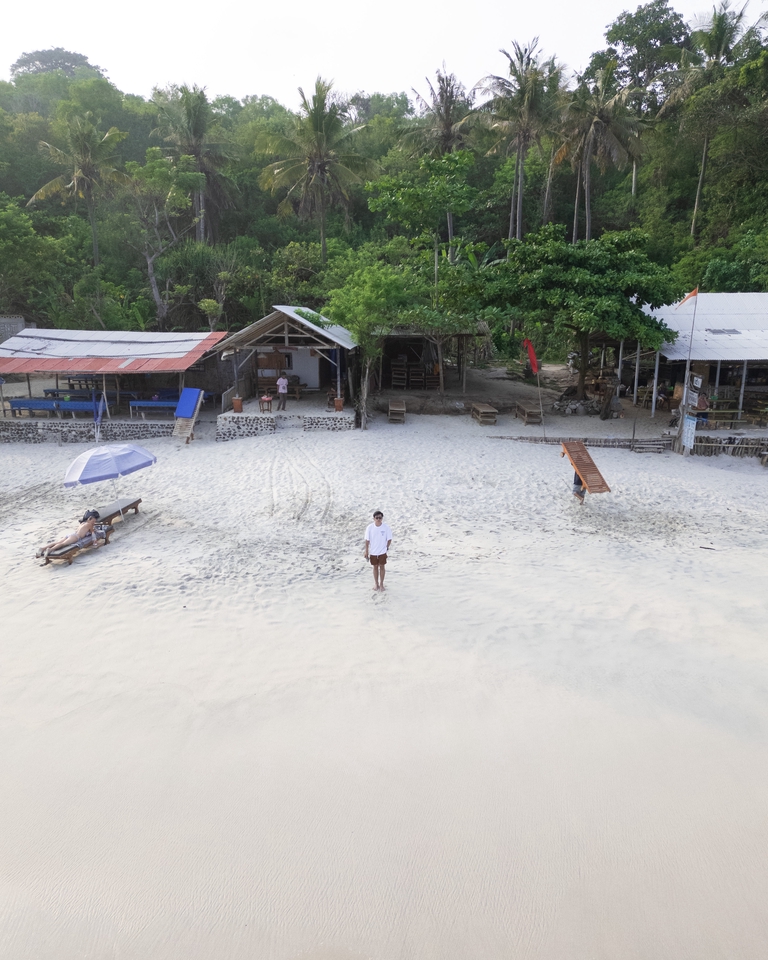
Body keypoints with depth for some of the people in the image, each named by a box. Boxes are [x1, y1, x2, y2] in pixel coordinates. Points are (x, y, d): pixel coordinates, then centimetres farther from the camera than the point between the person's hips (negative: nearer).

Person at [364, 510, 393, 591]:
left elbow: (389, 539, -3)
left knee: (382, 567, 9)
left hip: (382, 552, -1)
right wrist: (366, 552, -4)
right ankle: (376, 584, 27)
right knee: (375, 567, 13)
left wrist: (386, 547, -3)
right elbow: (367, 540, -5)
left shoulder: (386, 527, -13)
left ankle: (381, 584, 24)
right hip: (373, 552, 1)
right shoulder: (370, 527, -12)